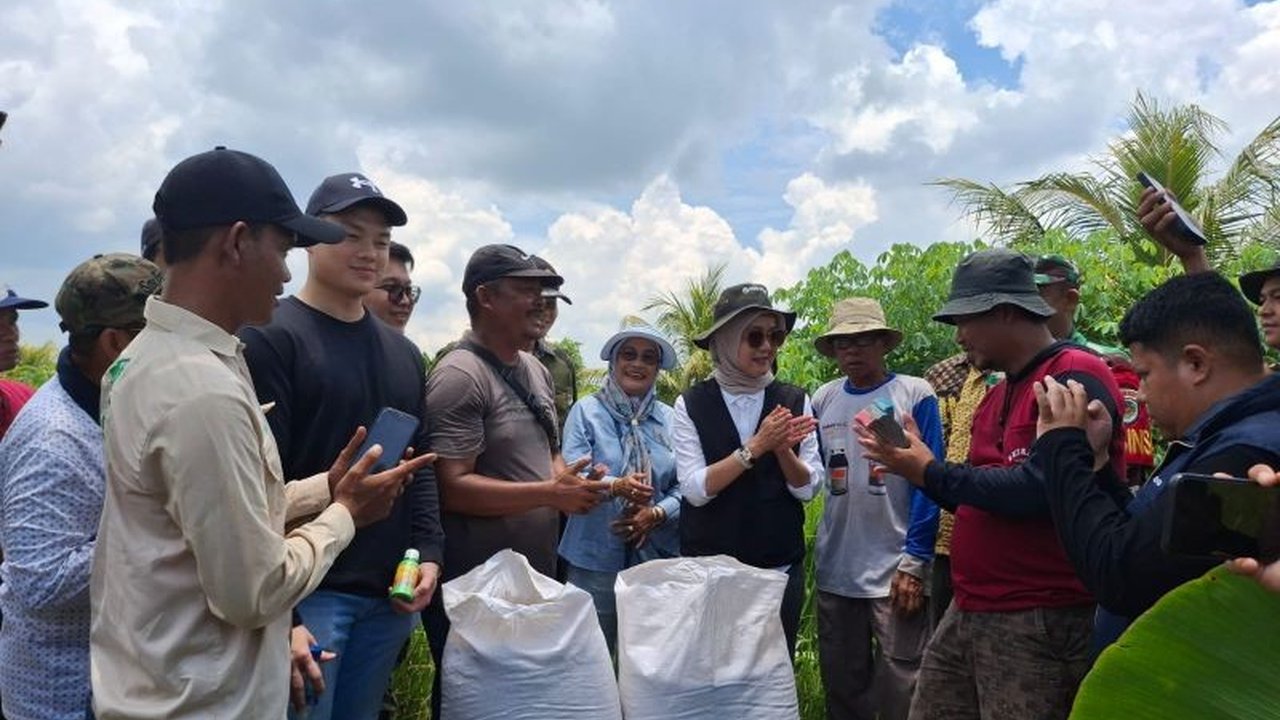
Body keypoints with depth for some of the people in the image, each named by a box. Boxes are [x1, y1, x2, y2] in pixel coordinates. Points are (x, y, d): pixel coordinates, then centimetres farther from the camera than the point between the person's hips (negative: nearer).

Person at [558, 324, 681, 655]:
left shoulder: (669, 418, 6)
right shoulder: (587, 411, -1)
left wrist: (657, 513, -15)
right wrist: (616, 486, -28)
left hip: (657, 555, 2)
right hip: (595, 556, -2)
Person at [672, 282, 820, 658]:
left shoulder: (795, 401, -1)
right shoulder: (691, 404, -7)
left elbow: (808, 488, -2)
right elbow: (695, 489, -14)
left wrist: (783, 449, -21)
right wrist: (756, 446, -22)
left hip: (780, 569, 2)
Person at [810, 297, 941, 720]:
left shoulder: (915, 395, -5)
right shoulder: (822, 400, 7)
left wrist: (914, 562, -12)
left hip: (896, 570, -4)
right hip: (834, 570, 4)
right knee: (842, 685, 15)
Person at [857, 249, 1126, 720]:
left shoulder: (1075, 377, -13)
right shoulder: (998, 394, 16)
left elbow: (1038, 491, -24)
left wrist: (932, 474, -13)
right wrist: (914, 469, 4)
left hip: (1038, 622, -9)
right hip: (968, 612, 9)